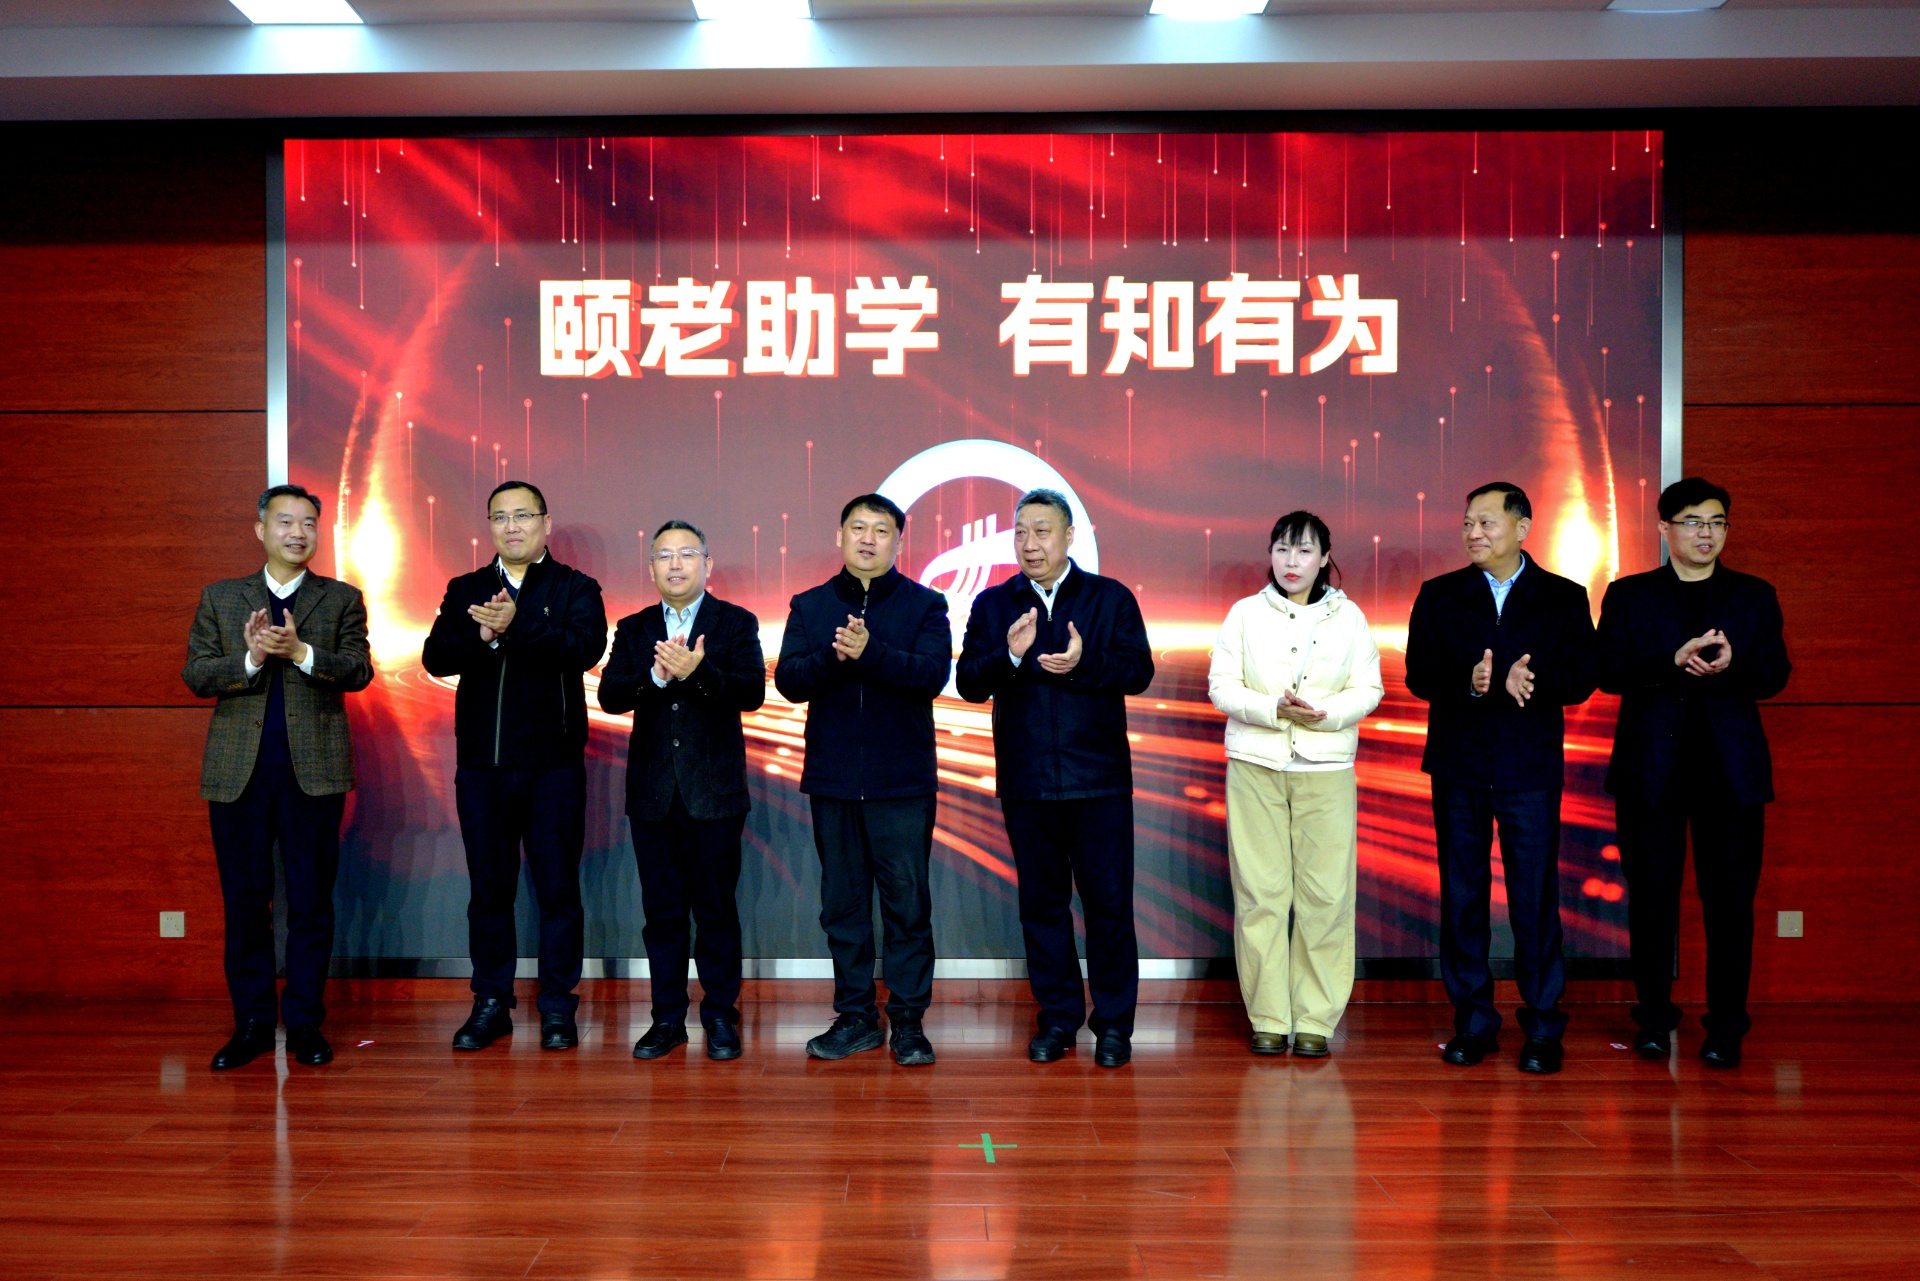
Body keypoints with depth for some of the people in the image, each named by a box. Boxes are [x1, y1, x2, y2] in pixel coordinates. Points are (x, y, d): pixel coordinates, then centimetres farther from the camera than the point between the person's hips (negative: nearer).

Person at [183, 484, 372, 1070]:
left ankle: (305, 1023, 12)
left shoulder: (342, 600, 8)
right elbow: (194, 675, 4)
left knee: (312, 901, 2)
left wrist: (301, 652, -20)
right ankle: (252, 1023, 17)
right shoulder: (219, 598, 12)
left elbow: (359, 670, -3)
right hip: (238, 771, 1)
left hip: (314, 769, -1)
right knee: (244, 900, 6)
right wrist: (249, 659, -14)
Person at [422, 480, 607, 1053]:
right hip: (481, 764, 3)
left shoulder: (575, 588, 3)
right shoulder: (465, 591, 12)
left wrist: (518, 625, -28)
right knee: (489, 888, 10)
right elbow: (436, 657, -2)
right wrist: (483, 638, -21)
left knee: (558, 888, 3)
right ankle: (491, 1003, 21)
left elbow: (587, 646, -17)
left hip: (553, 764, -3)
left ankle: (557, 1007, 13)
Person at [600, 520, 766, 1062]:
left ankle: (720, 1015, 14)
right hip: (652, 792, 3)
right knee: (662, 909, 8)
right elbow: (610, 695, -3)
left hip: (714, 790, -2)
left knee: (716, 908, 3)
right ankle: (668, 1017, 18)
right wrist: (655, 675, -20)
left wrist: (698, 671, -26)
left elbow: (752, 691, -11)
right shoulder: (634, 628, 11)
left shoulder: (737, 624, 3)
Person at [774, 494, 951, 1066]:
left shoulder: (925, 605, 3)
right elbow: (788, 679, -2)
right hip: (832, 778, 3)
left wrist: (870, 652, -25)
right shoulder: (810, 606, 10)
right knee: (842, 904, 9)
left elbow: (932, 674, -12)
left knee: (908, 905, 1)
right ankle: (855, 1016, 21)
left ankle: (908, 1020, 12)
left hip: (902, 781, -2)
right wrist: (834, 657, -20)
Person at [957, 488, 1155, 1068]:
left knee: (1109, 900, 1)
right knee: (1042, 901, 9)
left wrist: (1085, 663, -20)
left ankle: (1113, 1022, 14)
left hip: (1098, 779, -2)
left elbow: (1139, 670, -5)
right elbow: (968, 682, -1)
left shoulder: (1112, 598, 5)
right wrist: (1009, 655, -19)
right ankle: (1058, 1016, 22)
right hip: (1026, 780, 2)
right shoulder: (992, 604, 8)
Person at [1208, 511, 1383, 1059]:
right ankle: (1268, 1018, 9)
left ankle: (1315, 1019, 9)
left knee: (1325, 895, -1)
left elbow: (1368, 690, 4)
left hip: (1326, 771, 1)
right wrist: (1275, 709, -16)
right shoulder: (1245, 613, 5)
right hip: (1256, 768, 0)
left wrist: (1324, 713, -15)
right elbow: (1222, 687, 0)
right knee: (1261, 893, -1)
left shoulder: (1348, 617, 8)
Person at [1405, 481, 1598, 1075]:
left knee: (1535, 897, -1)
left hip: (1531, 766, -2)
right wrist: (1468, 682, -19)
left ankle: (1543, 1026, 10)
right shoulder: (1438, 596, 8)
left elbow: (1581, 678, -2)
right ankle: (1472, 1020, 17)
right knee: (1461, 894, 6)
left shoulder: (1565, 598, 6)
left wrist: (1531, 682, -22)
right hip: (1458, 765, 2)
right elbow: (1418, 674, 0)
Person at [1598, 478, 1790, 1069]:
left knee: (1730, 898, 0)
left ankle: (1726, 1026, 9)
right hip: (1651, 766, -1)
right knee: (1652, 895, 4)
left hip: (1732, 768, 1)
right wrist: (1675, 660, -18)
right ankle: (1655, 1018, 15)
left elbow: (1776, 673, 3)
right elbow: (1610, 670, -2)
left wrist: (1730, 666, -18)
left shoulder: (1755, 596, 13)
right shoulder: (1628, 595, 9)